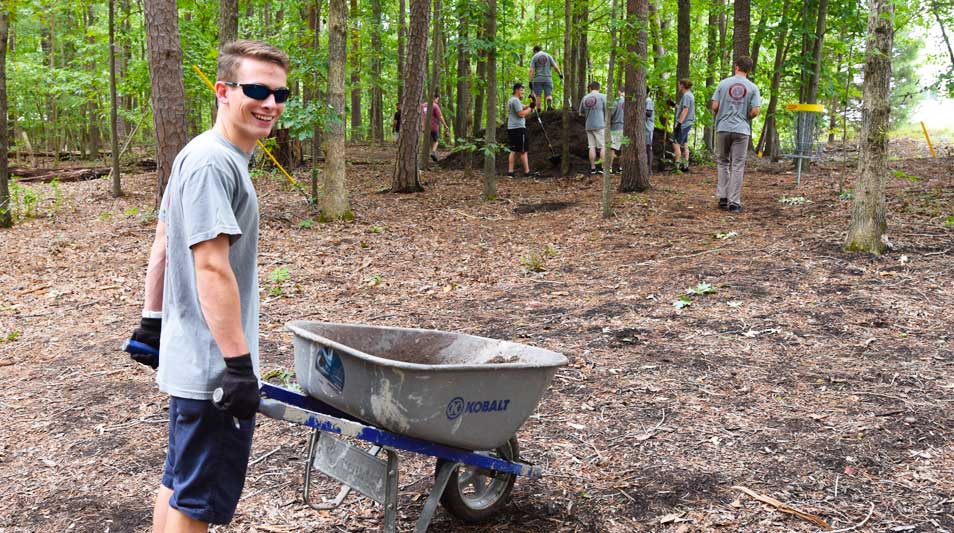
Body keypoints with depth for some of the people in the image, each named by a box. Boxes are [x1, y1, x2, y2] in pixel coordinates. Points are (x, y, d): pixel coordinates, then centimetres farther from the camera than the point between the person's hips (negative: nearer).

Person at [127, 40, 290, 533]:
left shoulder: (198, 155, 12)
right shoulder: (213, 163, -20)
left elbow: (162, 243, 18)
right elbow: (212, 268, -25)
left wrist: (152, 321, 24)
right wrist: (239, 364, -23)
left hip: (191, 358, 10)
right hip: (213, 367, -10)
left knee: (179, 483, 20)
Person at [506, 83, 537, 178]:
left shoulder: (511, 100, 21)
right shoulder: (516, 100, -12)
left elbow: (523, 107, 15)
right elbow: (521, 114, -18)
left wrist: (530, 105, 2)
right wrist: (530, 108, -8)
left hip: (511, 128, 10)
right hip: (518, 128, -10)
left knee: (513, 151, 9)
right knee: (523, 151, -6)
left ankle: (510, 171, 4)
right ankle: (527, 172, -5)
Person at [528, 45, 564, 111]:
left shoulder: (534, 57, 4)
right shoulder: (548, 56, 9)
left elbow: (531, 70, -5)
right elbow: (555, 67, 3)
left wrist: (530, 82, -6)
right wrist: (560, 74, 13)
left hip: (538, 79, -1)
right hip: (548, 79, 1)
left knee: (537, 95, 6)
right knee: (548, 94, 1)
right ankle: (549, 104, -28)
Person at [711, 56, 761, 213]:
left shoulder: (723, 83, 0)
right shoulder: (752, 87, -1)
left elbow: (715, 107, -3)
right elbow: (755, 112, -7)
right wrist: (746, 118, 14)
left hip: (723, 128, 1)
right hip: (742, 130, -1)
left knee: (723, 162, 14)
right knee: (737, 165, 3)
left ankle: (723, 197, 10)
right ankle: (734, 202, 2)